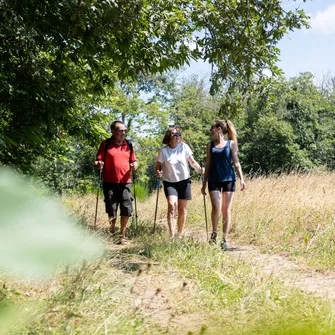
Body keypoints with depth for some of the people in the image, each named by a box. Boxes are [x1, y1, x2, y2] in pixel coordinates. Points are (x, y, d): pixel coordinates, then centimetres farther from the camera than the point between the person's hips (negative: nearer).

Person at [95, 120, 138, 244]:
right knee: (111, 210, 4)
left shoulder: (129, 145, 11)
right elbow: (97, 161, -1)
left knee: (127, 209, -3)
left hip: (125, 182, 3)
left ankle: (122, 235, 12)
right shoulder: (106, 144, 0)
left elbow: (134, 161, 17)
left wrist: (135, 165, -6)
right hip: (110, 183, -2)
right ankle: (112, 233, 26)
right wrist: (98, 165, -24)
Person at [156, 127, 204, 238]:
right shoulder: (163, 151, -6)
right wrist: (158, 172, -21)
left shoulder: (184, 147, -3)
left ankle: (180, 235, 20)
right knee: (172, 205, -20)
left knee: (182, 209, 6)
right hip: (170, 182, -2)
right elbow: (158, 166, 1)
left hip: (184, 181, 2)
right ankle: (171, 235, -24)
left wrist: (200, 169, -18)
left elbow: (192, 162, 0)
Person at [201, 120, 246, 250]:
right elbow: (208, 165, 13)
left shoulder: (231, 144, 4)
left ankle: (225, 239, 11)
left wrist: (241, 178, -7)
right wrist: (204, 183, 11)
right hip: (214, 180, 1)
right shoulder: (210, 145, 11)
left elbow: (236, 163, 4)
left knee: (226, 210, 2)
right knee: (216, 207, -15)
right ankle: (214, 233, 5)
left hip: (228, 179, -1)